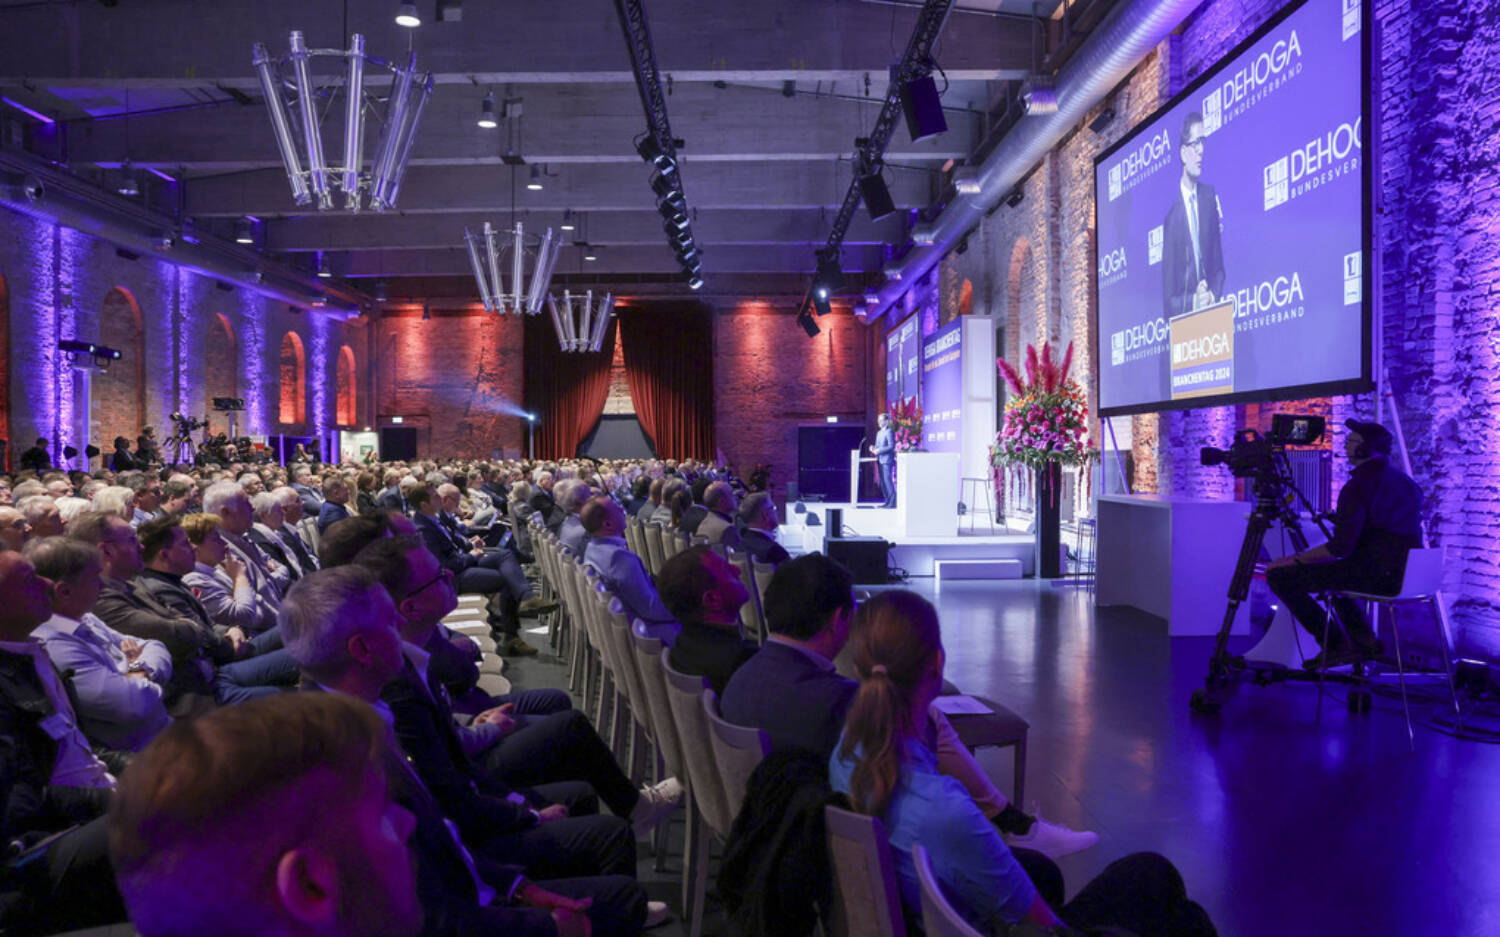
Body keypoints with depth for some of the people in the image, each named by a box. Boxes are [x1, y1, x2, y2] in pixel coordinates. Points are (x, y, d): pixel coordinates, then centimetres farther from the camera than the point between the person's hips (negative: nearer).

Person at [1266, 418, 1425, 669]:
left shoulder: (1359, 485, -14)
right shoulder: (1404, 480, 13)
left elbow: (1340, 546, -20)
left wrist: (1295, 560, -9)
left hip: (1374, 574, -10)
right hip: (1406, 573, 10)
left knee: (1280, 576, -6)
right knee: (1330, 570, 35)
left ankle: (1336, 646, -1)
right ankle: (1365, 641, 26)